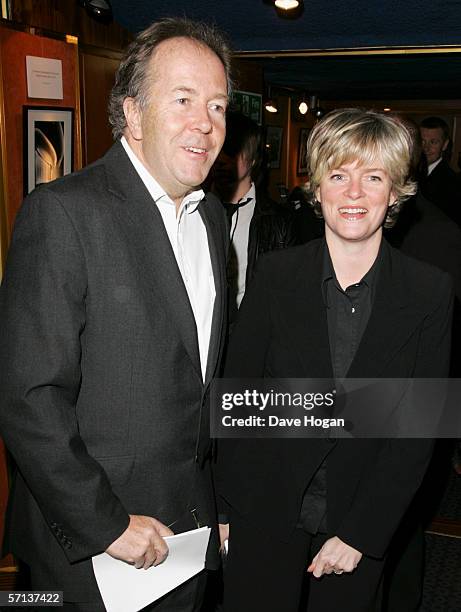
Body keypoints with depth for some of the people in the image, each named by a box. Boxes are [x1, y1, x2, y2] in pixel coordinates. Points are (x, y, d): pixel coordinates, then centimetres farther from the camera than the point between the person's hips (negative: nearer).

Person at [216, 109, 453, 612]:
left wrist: (359, 534, -9)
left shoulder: (430, 293, -9)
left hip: (364, 518, 1)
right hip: (266, 512, 0)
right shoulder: (275, 276, -9)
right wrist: (225, 509, -2)